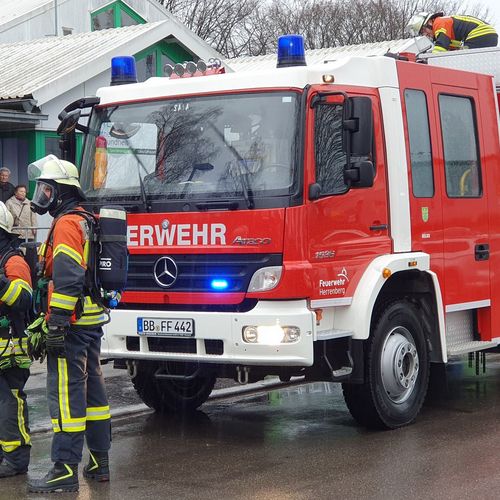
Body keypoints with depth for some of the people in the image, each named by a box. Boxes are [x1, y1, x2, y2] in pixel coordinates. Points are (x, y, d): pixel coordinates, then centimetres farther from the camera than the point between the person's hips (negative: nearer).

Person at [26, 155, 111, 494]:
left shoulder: (66, 224, -14)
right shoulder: (87, 222, 18)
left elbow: (67, 279, -23)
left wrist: (57, 324, -23)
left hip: (72, 324, -10)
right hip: (93, 320, 10)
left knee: (66, 393, -9)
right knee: (92, 388, 14)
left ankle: (66, 470, -9)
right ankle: (99, 462, 22)